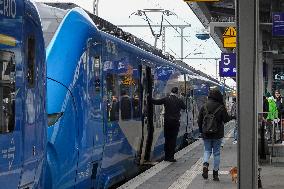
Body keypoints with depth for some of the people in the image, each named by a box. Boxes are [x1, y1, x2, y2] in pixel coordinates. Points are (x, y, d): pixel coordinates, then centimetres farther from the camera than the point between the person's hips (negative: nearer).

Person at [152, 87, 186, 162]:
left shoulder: (166, 99, -2)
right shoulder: (179, 100, -3)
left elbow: (155, 102, 0)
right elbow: (184, 107, 11)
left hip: (167, 121, 2)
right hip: (175, 122, -2)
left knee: (167, 139, 11)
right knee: (173, 139, 0)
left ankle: (167, 156, 15)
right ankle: (171, 157, -3)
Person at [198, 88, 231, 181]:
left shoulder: (204, 107, -2)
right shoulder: (221, 107, -10)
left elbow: (199, 121, 3)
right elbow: (226, 119, -5)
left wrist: (201, 130, 17)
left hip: (206, 134, 2)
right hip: (217, 134, -2)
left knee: (207, 150, 15)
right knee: (216, 152, 8)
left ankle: (205, 164, -14)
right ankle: (215, 173, 9)